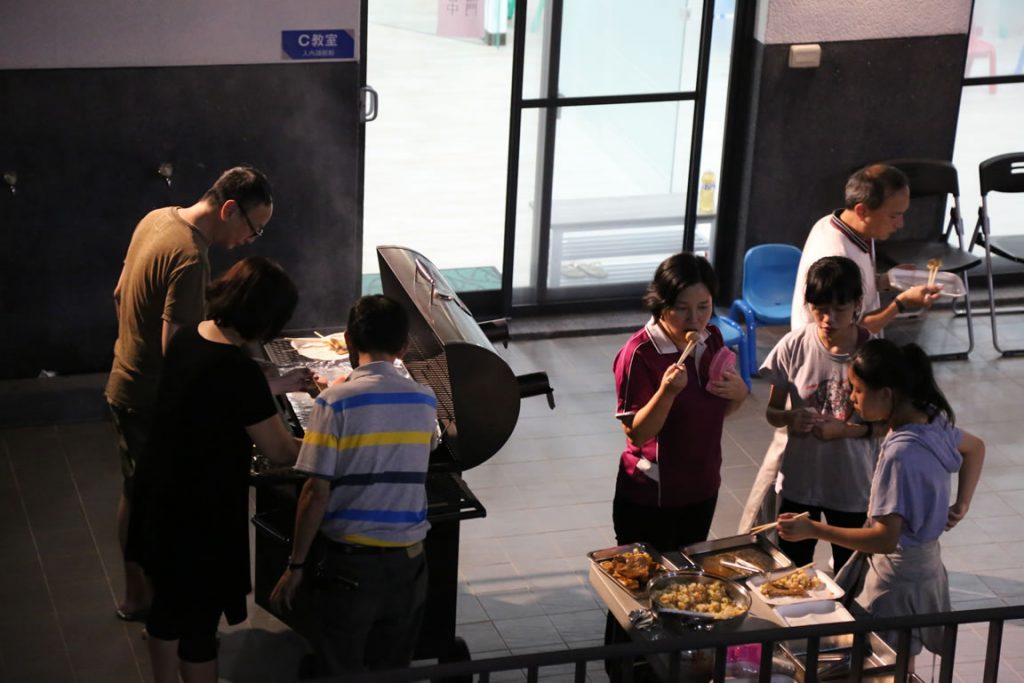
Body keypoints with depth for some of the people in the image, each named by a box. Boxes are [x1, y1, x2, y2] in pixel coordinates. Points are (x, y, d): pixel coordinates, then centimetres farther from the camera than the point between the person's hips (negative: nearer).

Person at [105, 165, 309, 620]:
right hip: (153, 402, -10)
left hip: (124, 385, 10)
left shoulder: (157, 219, 1)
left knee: (136, 494, 22)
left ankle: (136, 597, 38)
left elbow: (120, 296, 13)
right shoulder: (189, 259, -29)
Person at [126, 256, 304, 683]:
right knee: (200, 619, 9)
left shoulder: (187, 338, -2)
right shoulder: (239, 370, -27)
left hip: (160, 496, 9)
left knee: (167, 601, 24)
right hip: (201, 512, -9)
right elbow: (280, 452, -18)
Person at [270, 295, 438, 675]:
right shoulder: (426, 402, 2)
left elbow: (317, 492, -14)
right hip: (409, 561, 4)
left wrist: (296, 565, -4)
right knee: (393, 672, 16)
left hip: (351, 563, -4)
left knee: (340, 673, 8)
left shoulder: (336, 402, -11)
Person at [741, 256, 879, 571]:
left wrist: (844, 429, -23)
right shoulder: (794, 347, -11)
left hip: (853, 485, -1)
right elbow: (772, 411, -2)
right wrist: (790, 419, -24)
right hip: (798, 478, 1)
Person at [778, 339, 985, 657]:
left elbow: (885, 538, -29)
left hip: (898, 578, -9)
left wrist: (813, 530, -26)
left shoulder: (900, 454, -29)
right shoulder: (933, 421, -3)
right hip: (924, 562, 9)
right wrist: (962, 504, 13)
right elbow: (975, 447, 18)